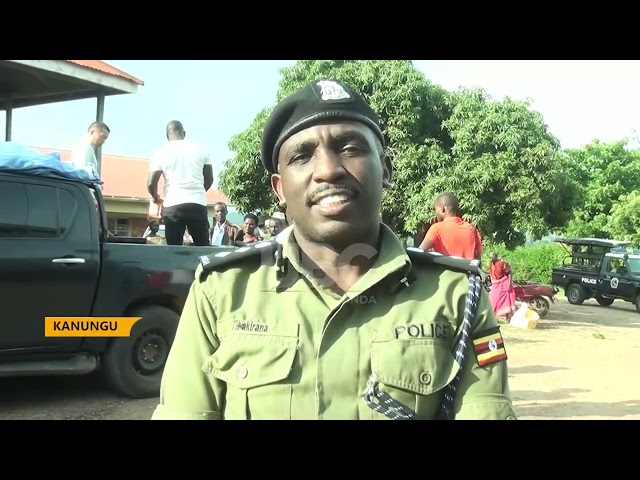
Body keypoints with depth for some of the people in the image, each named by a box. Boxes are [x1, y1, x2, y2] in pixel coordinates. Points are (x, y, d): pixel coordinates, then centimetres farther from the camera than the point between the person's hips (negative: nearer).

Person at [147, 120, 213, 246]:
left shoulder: (161, 152, 3)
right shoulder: (201, 150, 9)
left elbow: (151, 183, 1)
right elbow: (209, 179, 15)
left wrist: (156, 198, 22)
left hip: (173, 206, -1)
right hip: (198, 204, 1)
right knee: (203, 247, 5)